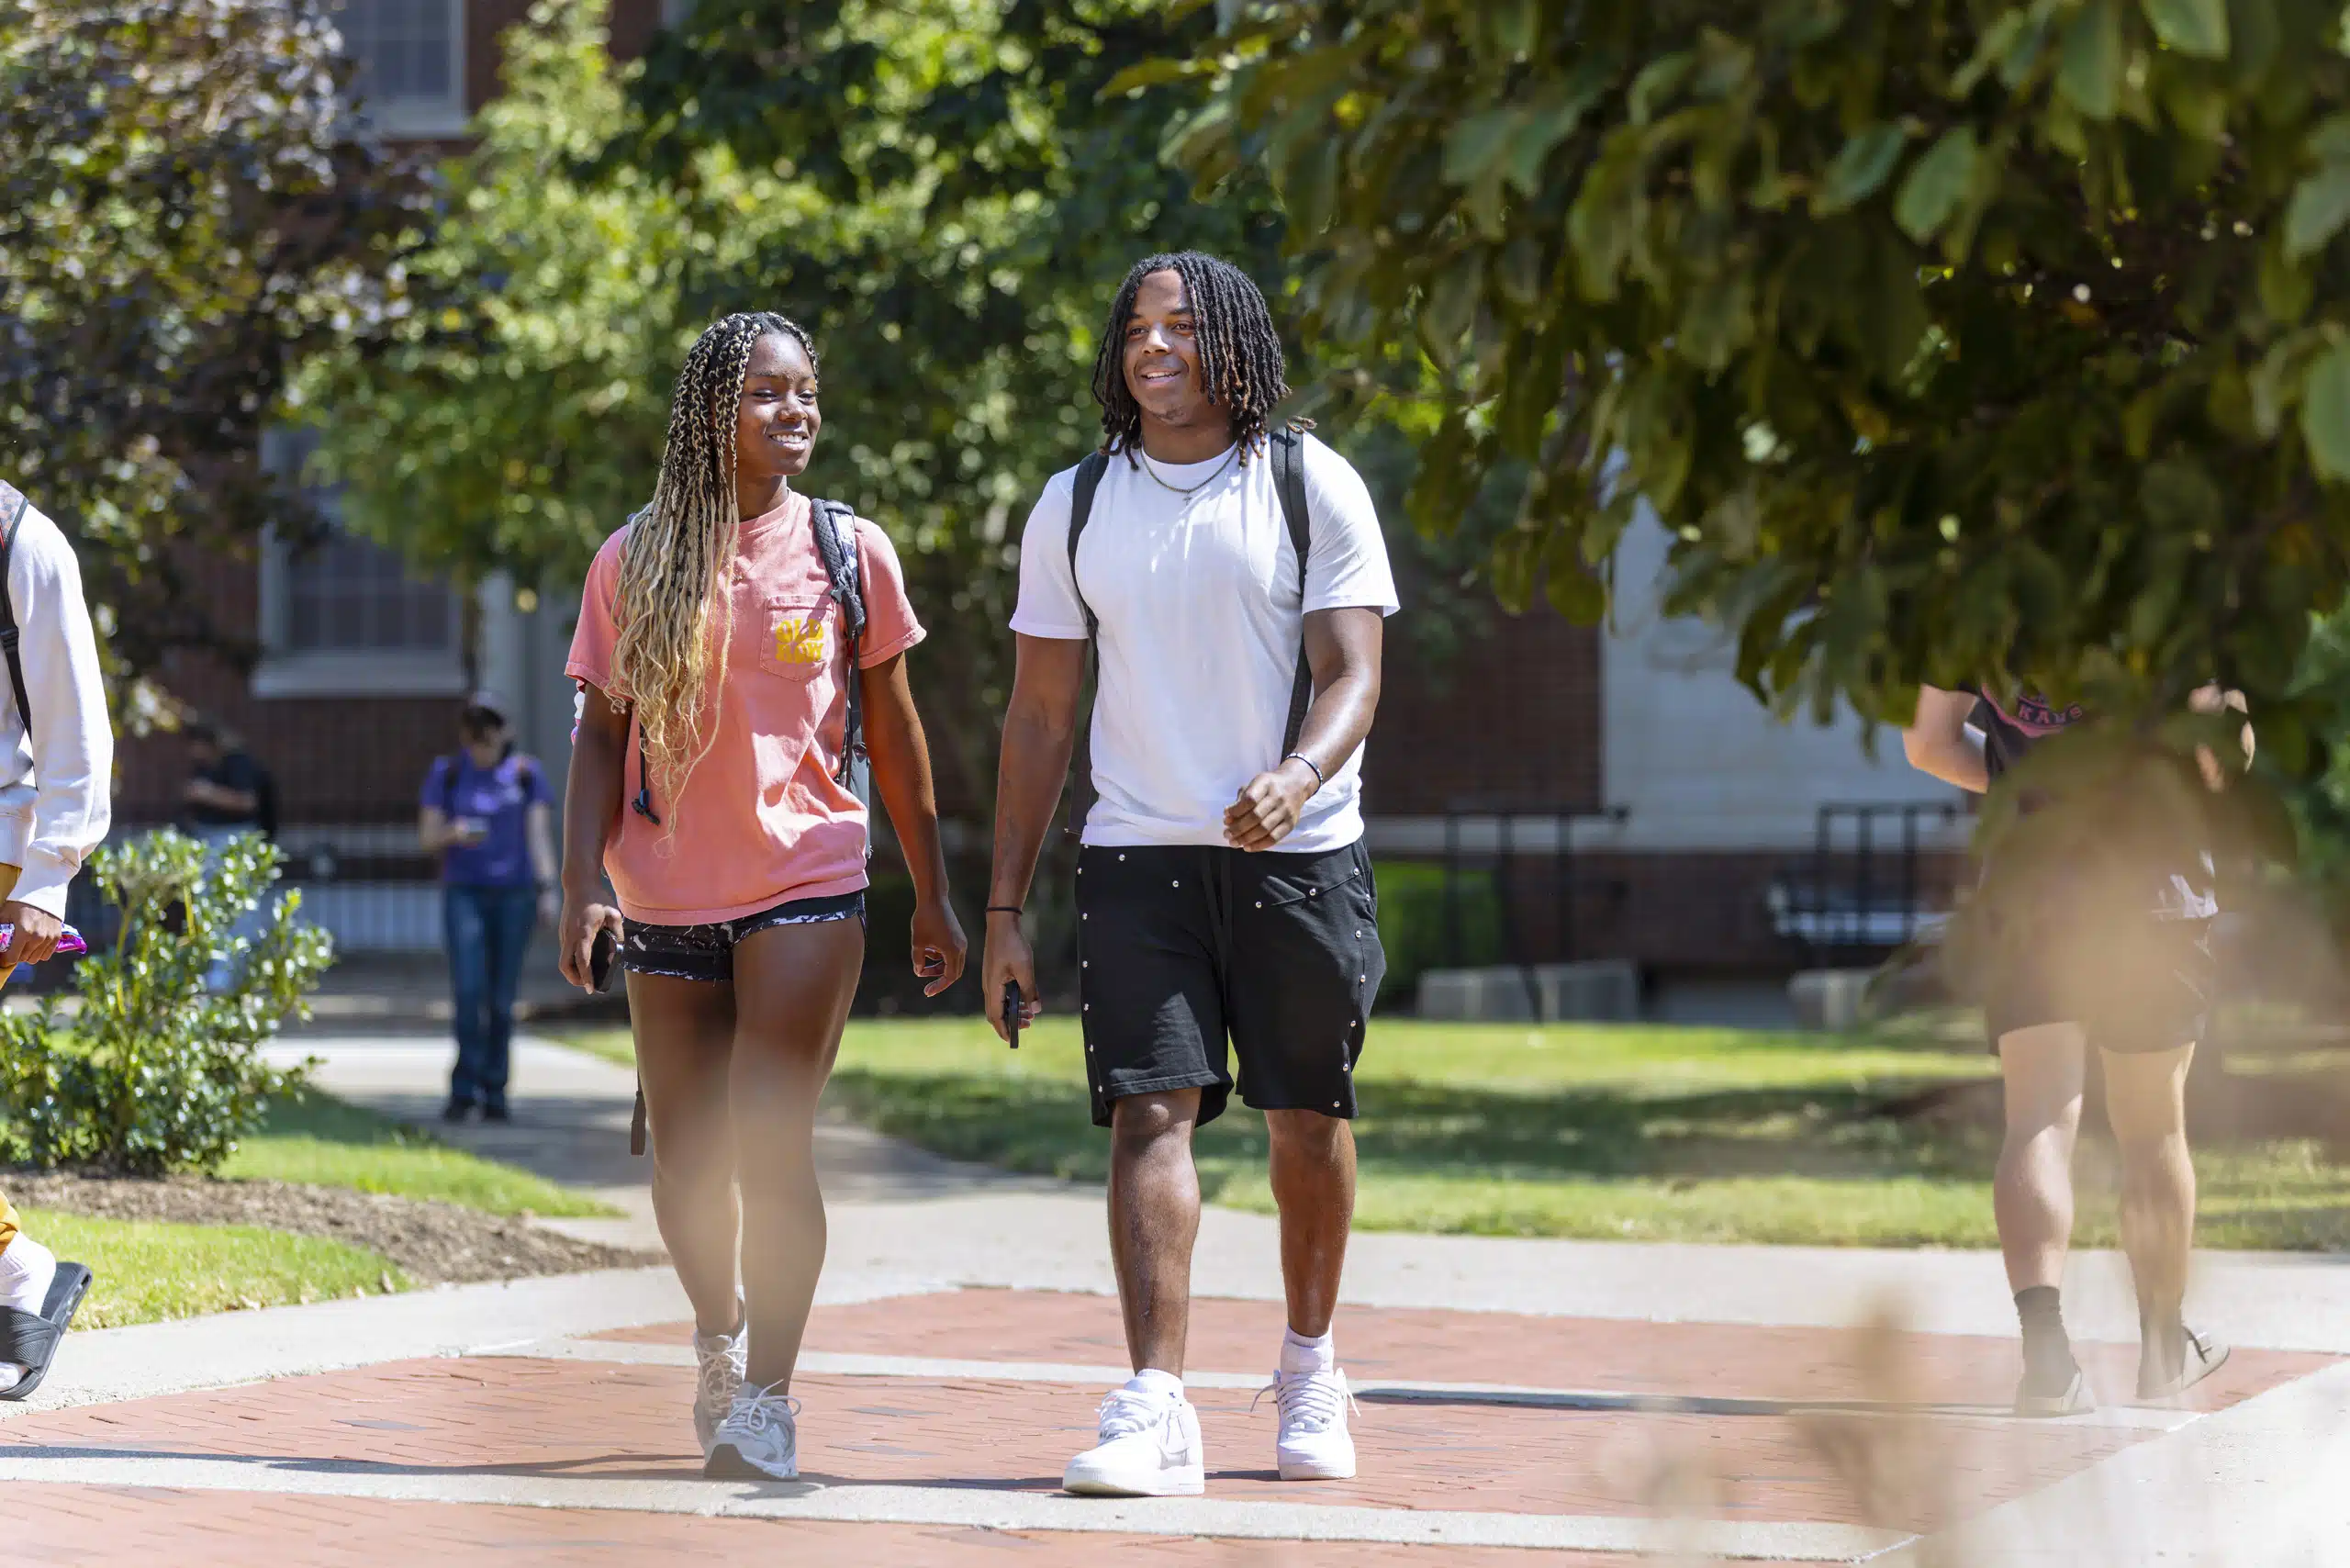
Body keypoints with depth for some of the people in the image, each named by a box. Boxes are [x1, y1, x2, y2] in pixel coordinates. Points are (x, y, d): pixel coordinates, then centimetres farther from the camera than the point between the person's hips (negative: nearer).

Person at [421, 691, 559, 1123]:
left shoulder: (527, 774, 5)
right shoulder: (446, 775, 5)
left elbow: (539, 835, 0)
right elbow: (428, 837, 3)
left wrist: (548, 889, -12)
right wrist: (453, 834, -19)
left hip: (514, 893, 1)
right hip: (464, 893, -1)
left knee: (502, 998, 2)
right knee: (469, 988, -16)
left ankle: (494, 1093, 10)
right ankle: (465, 1087, -10)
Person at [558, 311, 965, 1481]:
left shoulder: (847, 550, 2)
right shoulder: (635, 562, 3)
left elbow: (892, 734, 9)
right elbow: (601, 734, 5)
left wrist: (933, 896, 10)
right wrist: (582, 885, -5)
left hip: (806, 888, -2)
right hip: (669, 898, 2)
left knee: (770, 1146, -14)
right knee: (684, 1162, 8)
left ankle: (768, 1398, -6)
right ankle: (720, 1341, 35)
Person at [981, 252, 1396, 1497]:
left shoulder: (1312, 486, 0)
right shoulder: (1074, 508, 8)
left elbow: (1352, 673, -6)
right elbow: (1039, 718, 10)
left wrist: (1296, 777, -27)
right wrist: (1005, 907, 6)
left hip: (1300, 852, -1)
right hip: (1137, 851, 1)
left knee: (1307, 1117, 8)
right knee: (1151, 1112, -12)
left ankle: (1310, 1368, 28)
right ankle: (1155, 1408, -19)